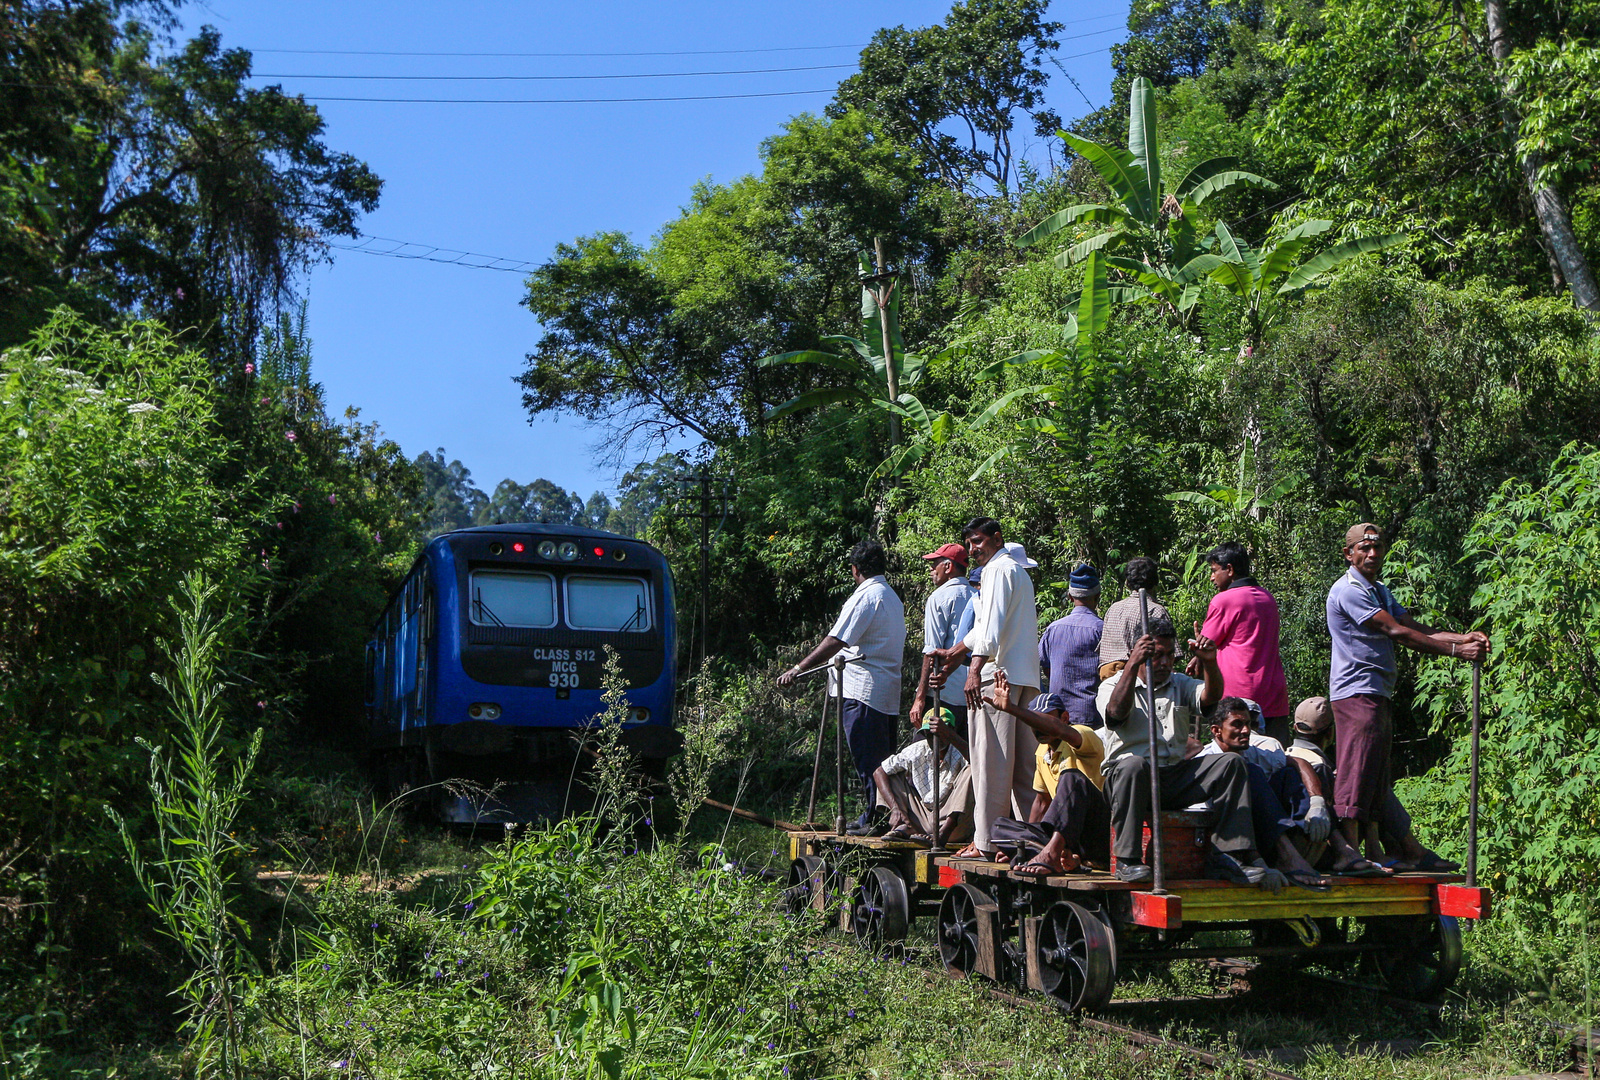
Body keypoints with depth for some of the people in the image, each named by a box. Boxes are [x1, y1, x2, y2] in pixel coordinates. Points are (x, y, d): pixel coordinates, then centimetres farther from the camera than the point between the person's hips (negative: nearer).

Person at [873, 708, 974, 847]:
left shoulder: (958, 754, -12)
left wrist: (949, 736, -49)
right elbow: (880, 772, -3)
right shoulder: (916, 751, -2)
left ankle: (943, 834, -37)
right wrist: (895, 808, -16)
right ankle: (903, 827, -23)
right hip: (920, 820, 4)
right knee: (893, 775, 1)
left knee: (970, 771, -24)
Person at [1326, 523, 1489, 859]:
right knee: (1356, 772, -11)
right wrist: (1457, 651, -15)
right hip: (1356, 693, -10)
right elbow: (1397, 632, -15)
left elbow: (1417, 628, 12)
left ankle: (1373, 850, 12)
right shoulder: (1348, 590, -10)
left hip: (1378, 695, 10)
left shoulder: (1381, 591, 22)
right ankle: (1352, 851, -12)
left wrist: (1464, 637, -5)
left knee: (1378, 777, 9)